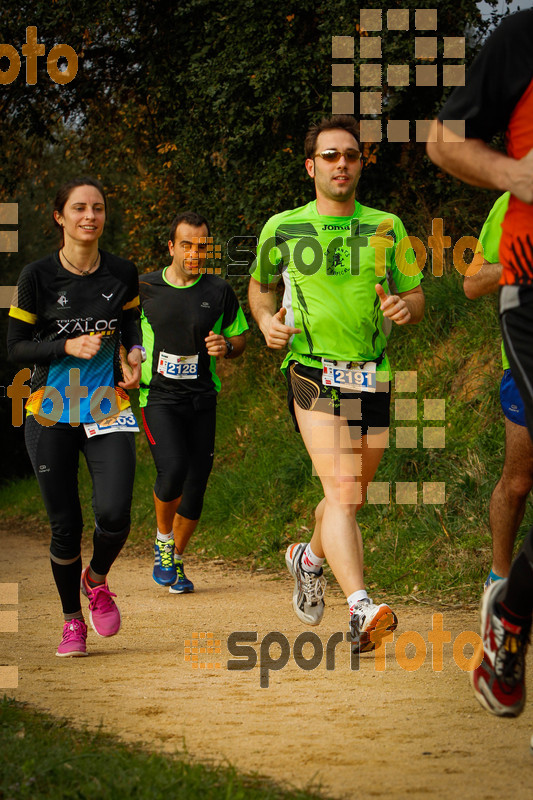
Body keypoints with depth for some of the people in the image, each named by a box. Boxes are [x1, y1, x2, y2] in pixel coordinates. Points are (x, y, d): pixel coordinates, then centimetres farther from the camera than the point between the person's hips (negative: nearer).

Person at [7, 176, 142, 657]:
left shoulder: (122, 274, 2)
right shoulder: (38, 276, -5)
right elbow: (16, 347, -2)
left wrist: (135, 356, -1)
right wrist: (69, 347, -16)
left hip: (108, 408, 1)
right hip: (51, 413, -1)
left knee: (114, 514, -16)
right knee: (65, 524, 1)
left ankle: (97, 581, 18)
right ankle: (73, 621, 22)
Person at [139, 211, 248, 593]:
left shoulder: (220, 292, 3)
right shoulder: (144, 289, 2)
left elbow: (240, 336, 13)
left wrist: (226, 347, -9)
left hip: (202, 399, 2)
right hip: (158, 396, -2)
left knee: (196, 486, 2)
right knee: (173, 469, -22)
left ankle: (177, 560, 22)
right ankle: (163, 541, 4)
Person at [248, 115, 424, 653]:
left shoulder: (386, 228, 8)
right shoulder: (282, 229, 5)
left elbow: (415, 297, 12)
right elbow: (260, 285, 22)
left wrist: (406, 308, -12)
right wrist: (266, 320, 1)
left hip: (374, 377, 4)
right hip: (313, 372, -4)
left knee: (351, 497, 16)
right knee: (342, 491, -22)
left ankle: (310, 559, 48)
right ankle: (359, 609, -34)